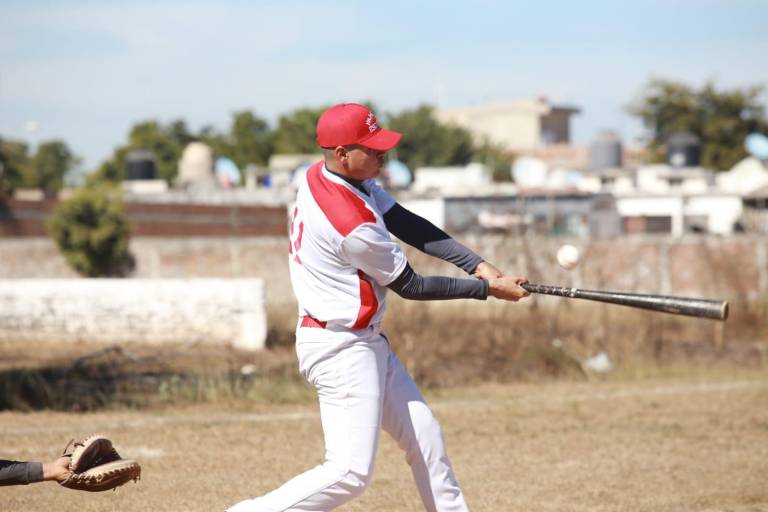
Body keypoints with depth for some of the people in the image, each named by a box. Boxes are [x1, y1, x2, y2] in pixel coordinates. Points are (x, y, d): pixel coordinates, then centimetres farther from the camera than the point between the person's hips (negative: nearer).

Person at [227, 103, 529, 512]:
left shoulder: (324, 174, 0)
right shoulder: (351, 223, -26)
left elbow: (406, 224, 1)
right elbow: (410, 287, -14)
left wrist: (475, 263, -8)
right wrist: (487, 288, -7)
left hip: (367, 343, 11)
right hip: (341, 350, -11)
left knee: (425, 438, 15)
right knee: (350, 472, -11)